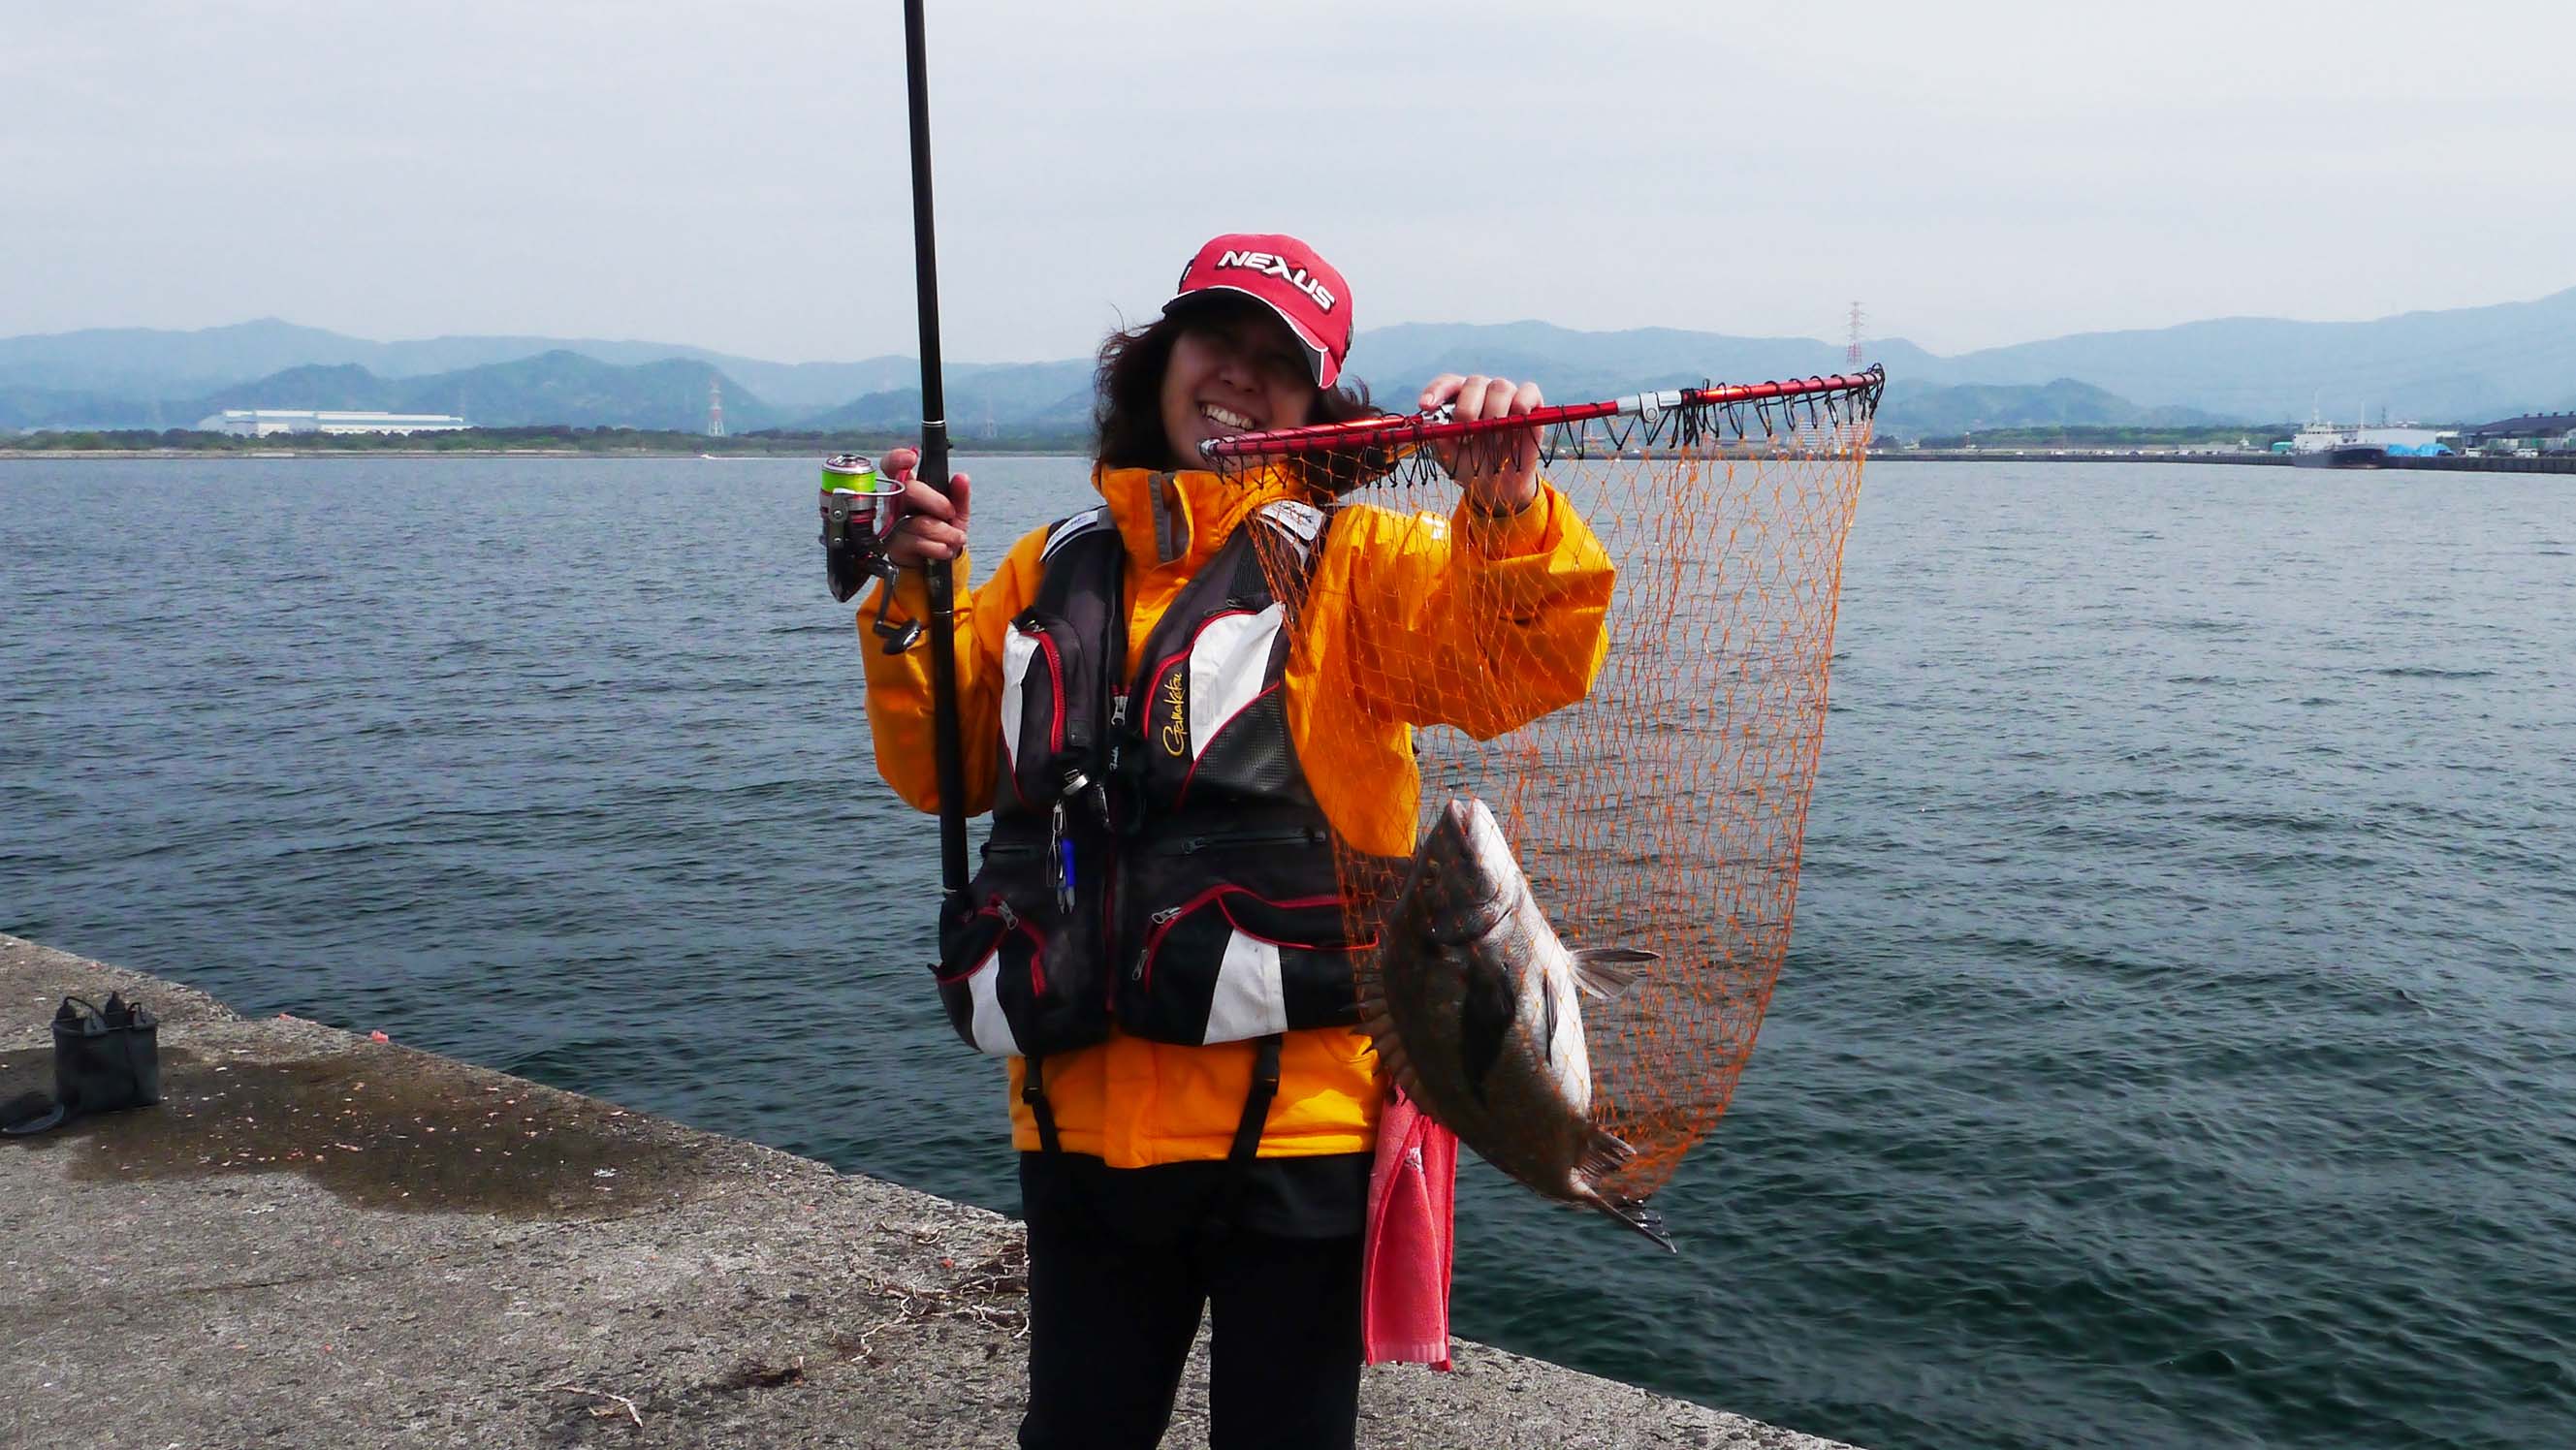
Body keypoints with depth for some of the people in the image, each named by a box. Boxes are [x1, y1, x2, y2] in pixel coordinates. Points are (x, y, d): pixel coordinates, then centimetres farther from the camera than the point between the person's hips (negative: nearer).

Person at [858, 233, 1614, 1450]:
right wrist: (918, 597, -2)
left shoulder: (1353, 563, -3)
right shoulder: (1058, 566, 9)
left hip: (1291, 1121, -3)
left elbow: (1535, 658, -17)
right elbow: (941, 769, 11)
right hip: (1080, 1115, 4)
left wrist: (1510, 512, -35)